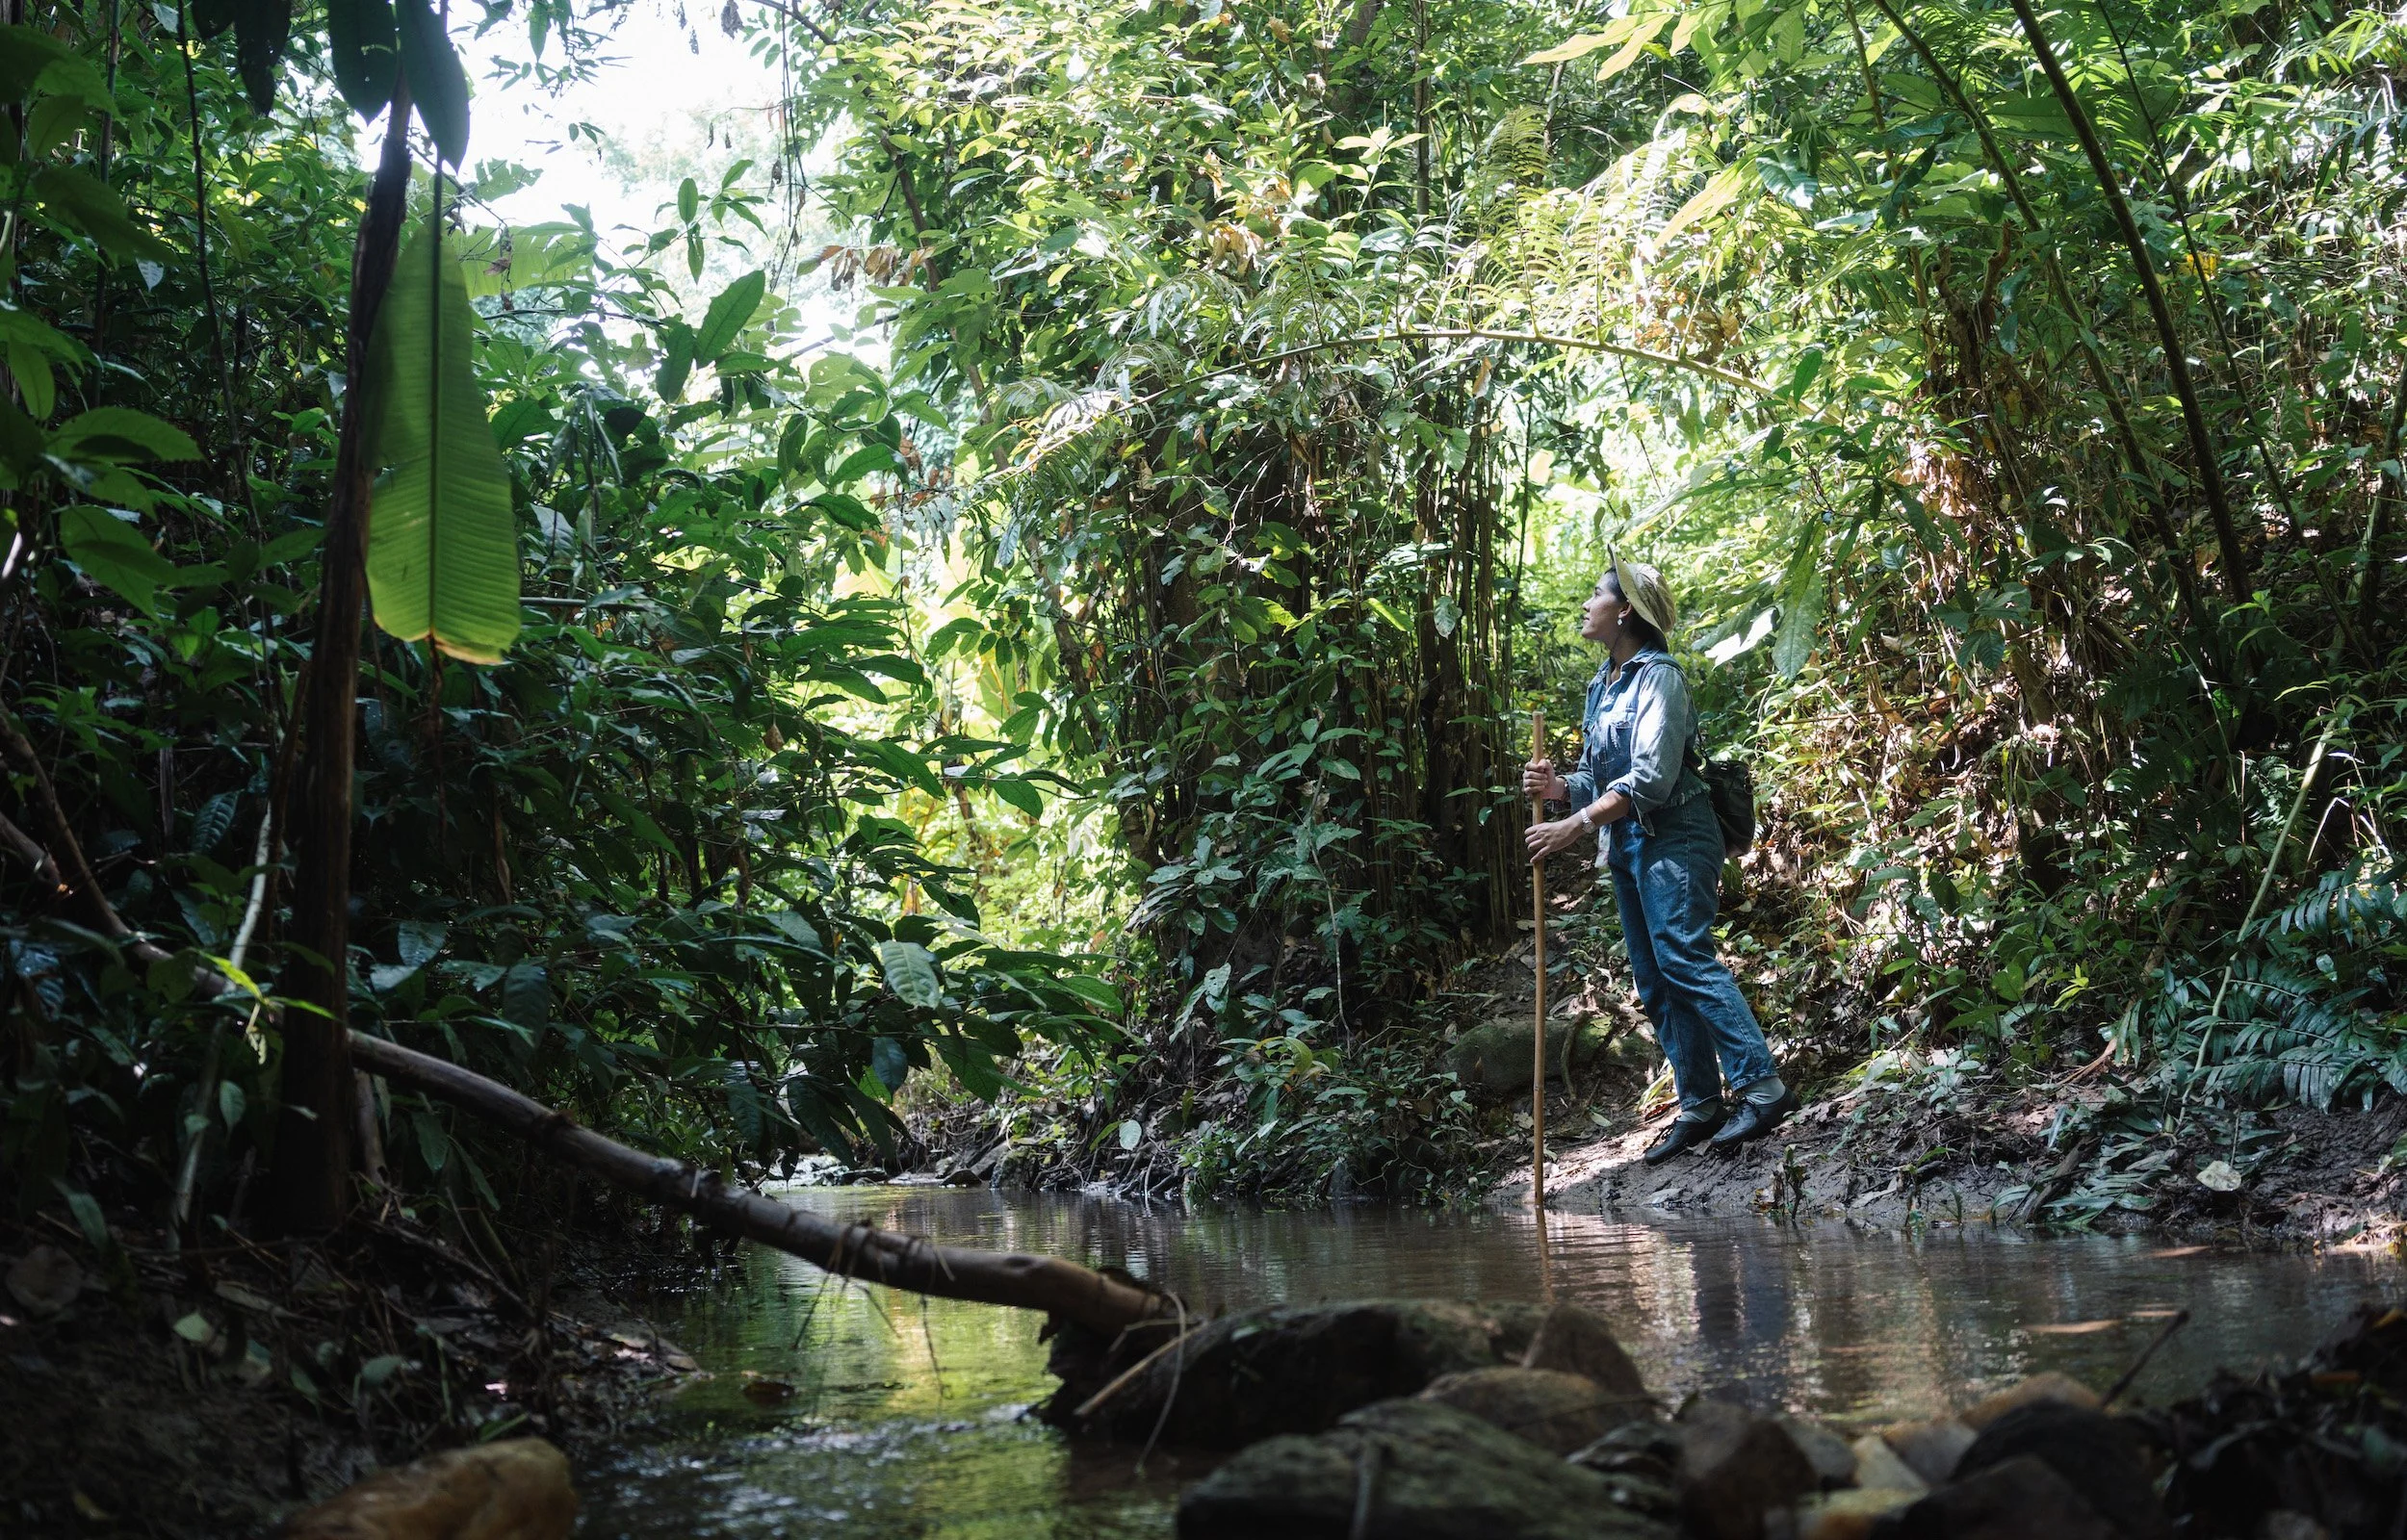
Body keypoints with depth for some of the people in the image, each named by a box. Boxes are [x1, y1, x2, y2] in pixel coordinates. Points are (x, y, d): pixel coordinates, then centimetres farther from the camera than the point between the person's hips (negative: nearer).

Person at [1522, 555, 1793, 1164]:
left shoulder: (1658, 676, -11)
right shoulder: (1603, 685, 14)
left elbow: (1651, 776, -20)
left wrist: (1577, 825, -23)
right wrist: (1559, 787, -4)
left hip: (1671, 839, -9)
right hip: (1628, 844, 9)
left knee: (1684, 959, -19)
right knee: (1655, 982, 7)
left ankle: (1762, 1087, -20)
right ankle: (1700, 1105, 10)